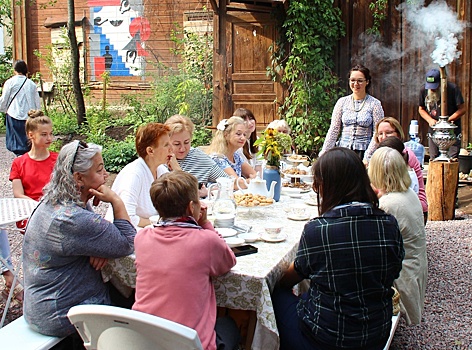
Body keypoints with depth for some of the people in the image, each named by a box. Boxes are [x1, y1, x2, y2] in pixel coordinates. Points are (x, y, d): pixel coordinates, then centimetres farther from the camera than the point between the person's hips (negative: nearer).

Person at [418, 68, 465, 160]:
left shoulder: (453, 88, -11)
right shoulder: (424, 90, -1)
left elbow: (462, 109, -9)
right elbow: (421, 109, 12)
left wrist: (447, 120, -20)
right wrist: (430, 120, -7)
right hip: (433, 130, 4)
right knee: (433, 159, 9)